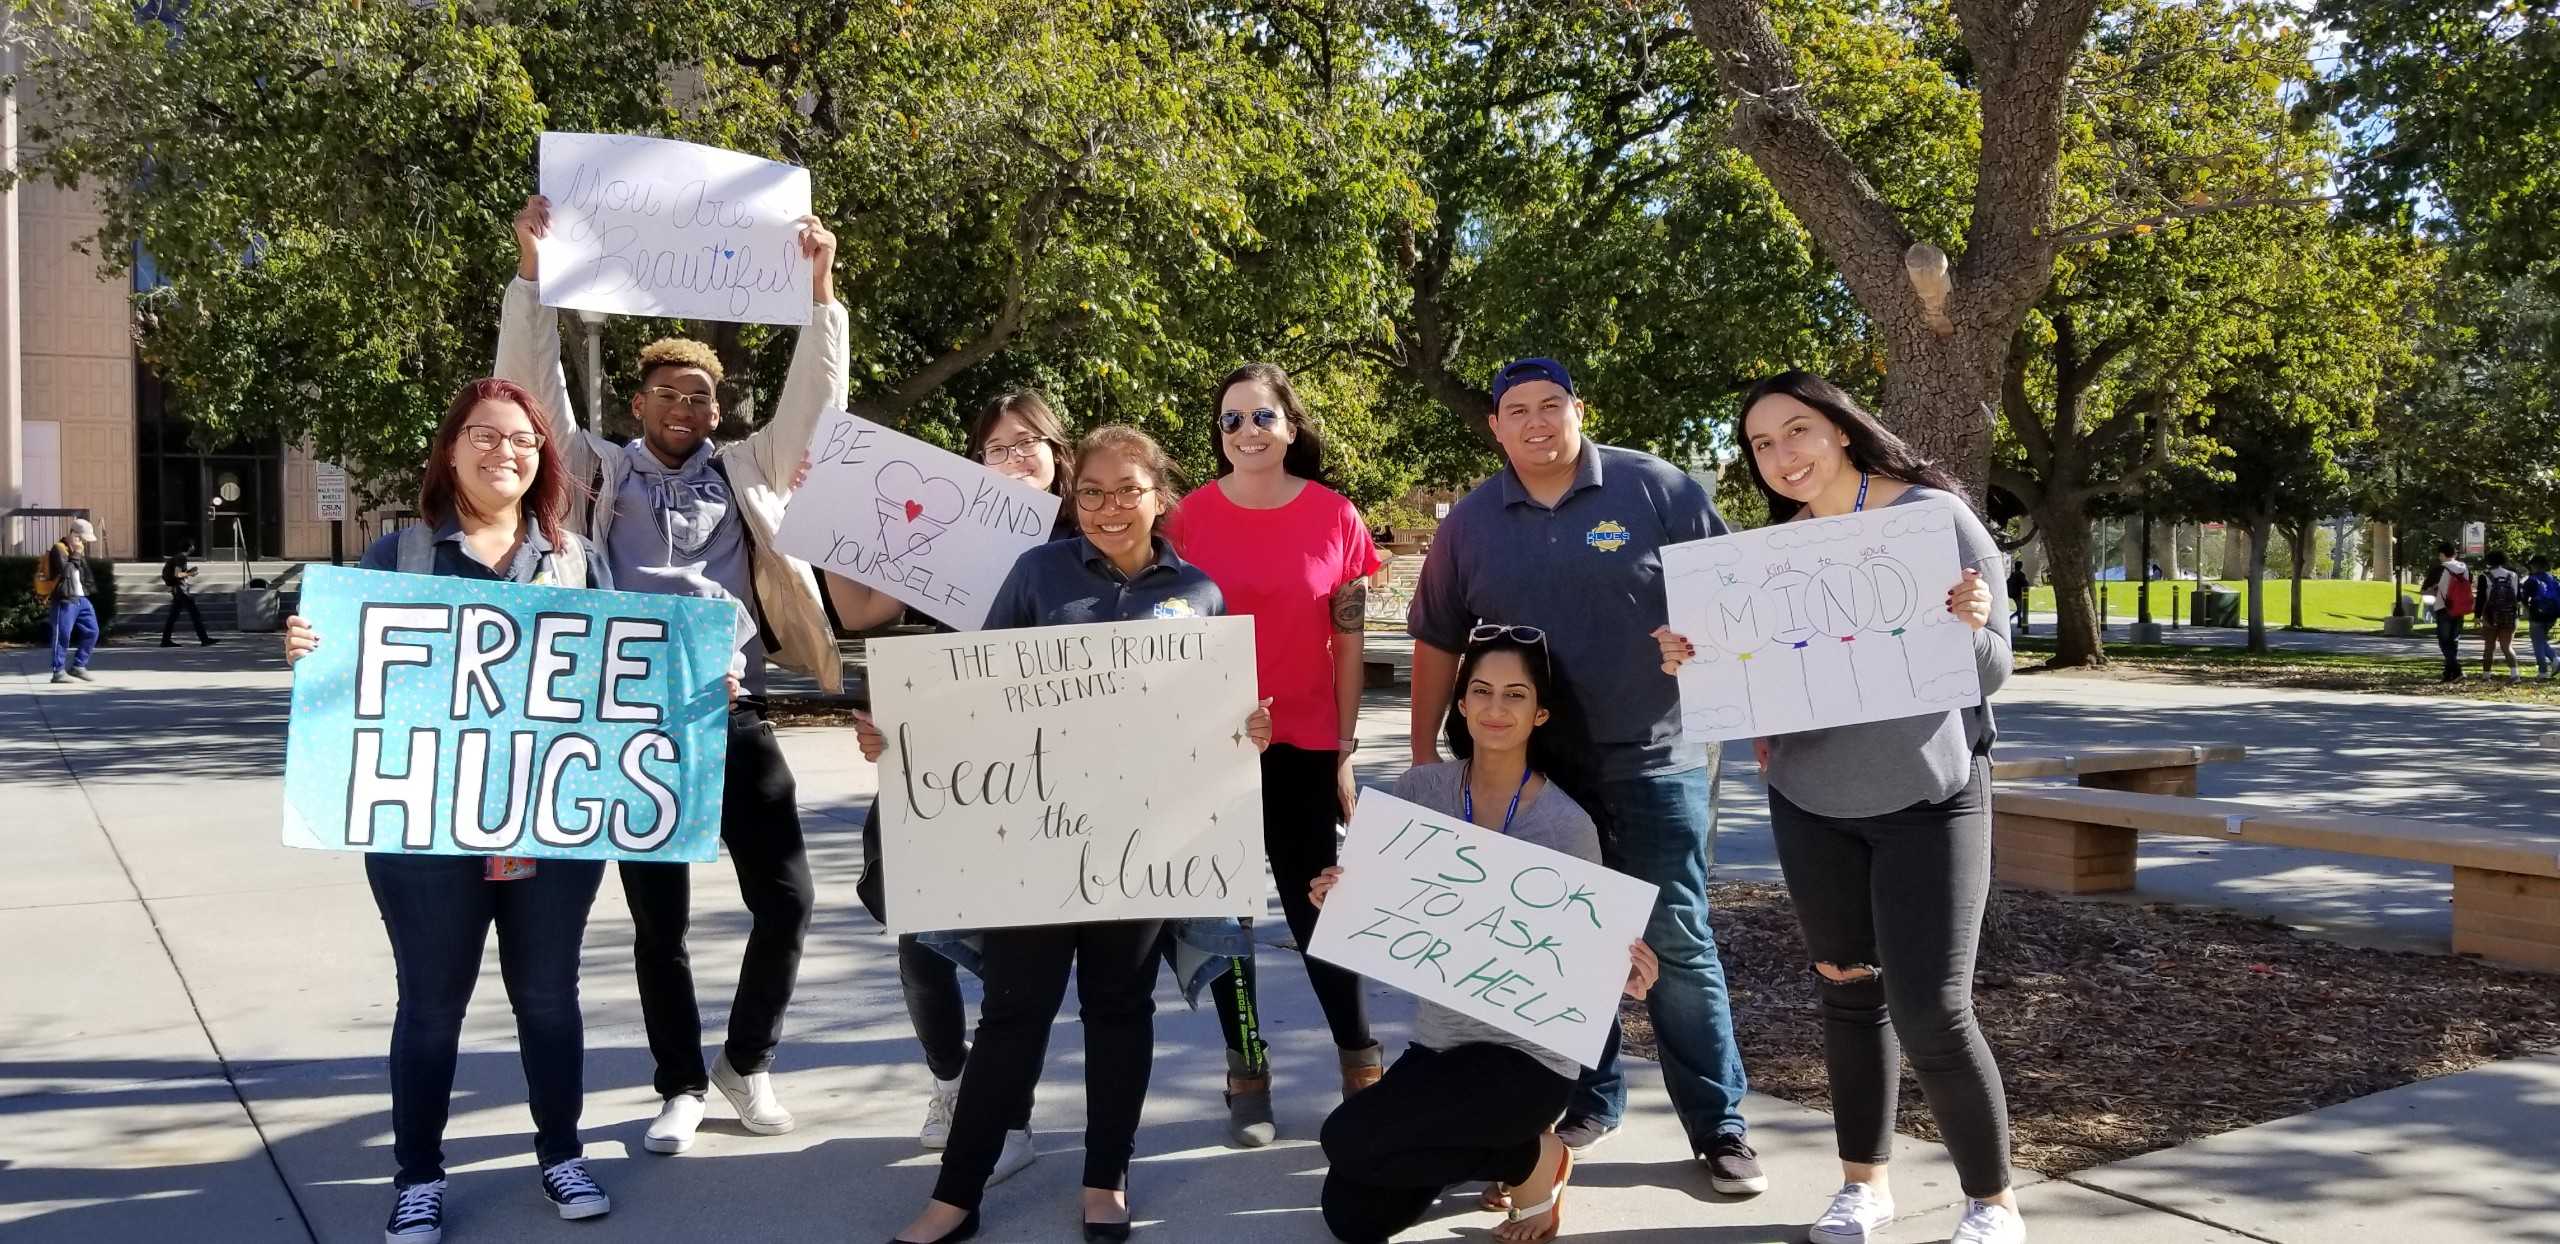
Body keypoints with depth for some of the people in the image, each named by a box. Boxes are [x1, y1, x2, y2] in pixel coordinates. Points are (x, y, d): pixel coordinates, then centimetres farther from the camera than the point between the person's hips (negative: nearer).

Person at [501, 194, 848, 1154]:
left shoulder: (747, 471, 11)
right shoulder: (603, 471, 8)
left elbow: (815, 399, 3)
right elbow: (533, 391, -1)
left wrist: (819, 289, -6)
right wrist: (531, 269, -10)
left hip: (737, 719, 1)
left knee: (785, 900, 0)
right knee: (659, 923, 7)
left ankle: (747, 1060, 23)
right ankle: (681, 1087, 24)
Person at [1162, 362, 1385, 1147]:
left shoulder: (1335, 516, -2)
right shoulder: (1190, 517, -3)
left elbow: (1348, 640, 2)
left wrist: (1346, 745, 1)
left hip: (1305, 743, 0)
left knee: (1316, 903, 5)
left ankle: (1360, 1062, 18)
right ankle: (1247, 1074, 18)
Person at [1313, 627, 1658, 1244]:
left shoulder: (1566, 825, -16)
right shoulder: (1420, 790, -4)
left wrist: (1622, 978, -30)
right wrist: (1336, 895, -17)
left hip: (1528, 1054, -5)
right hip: (1436, 1041, 5)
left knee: (1348, 1140, -20)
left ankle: (1533, 1159, 2)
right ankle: (1497, 1147, 25)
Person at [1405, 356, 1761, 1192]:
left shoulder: (1658, 490, -4)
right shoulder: (1471, 521, 4)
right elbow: (1436, 641, 10)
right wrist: (1424, 750, 9)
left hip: (1655, 763, -3)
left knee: (1677, 944, 1)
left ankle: (1718, 1126, 10)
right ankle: (1589, 1099, 27)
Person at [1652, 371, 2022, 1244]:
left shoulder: (1936, 513, -9)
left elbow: (1992, 672, -8)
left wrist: (1972, 629, -29)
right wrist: (1697, 664, -10)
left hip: (1927, 798, -4)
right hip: (1808, 801, 5)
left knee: (1931, 1010, -8)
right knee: (1847, 987, 13)